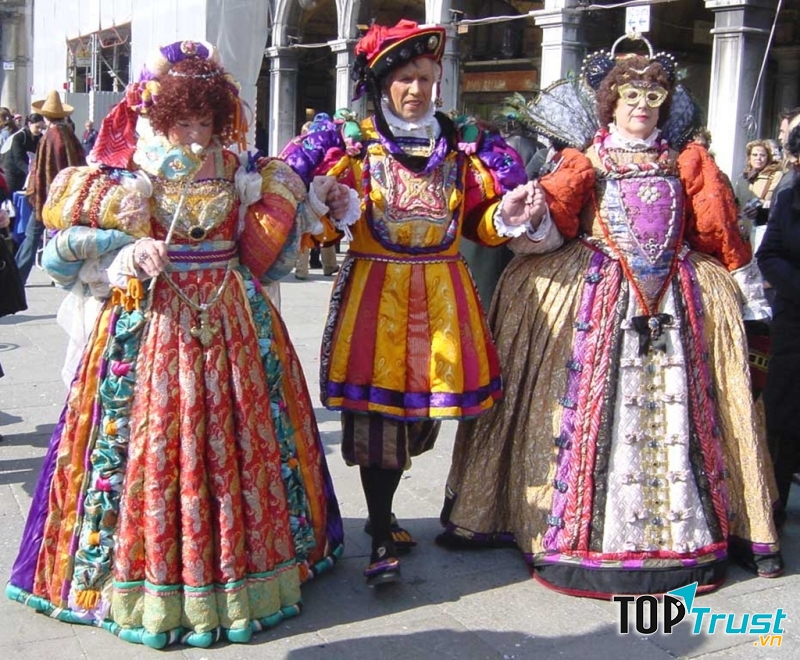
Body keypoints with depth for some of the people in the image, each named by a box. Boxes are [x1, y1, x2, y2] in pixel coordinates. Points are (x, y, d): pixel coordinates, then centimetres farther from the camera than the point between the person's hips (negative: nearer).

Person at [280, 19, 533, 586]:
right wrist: (326, 204, -22)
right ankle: (382, 543, 4)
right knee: (377, 407, -6)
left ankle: (382, 514, 30)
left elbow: (479, 220, 12)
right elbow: (315, 215, 0)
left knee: (420, 403, 8)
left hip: (442, 290, 3)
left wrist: (507, 213, -8)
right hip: (375, 288, -3)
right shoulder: (350, 137, 2)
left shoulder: (463, 141, 10)